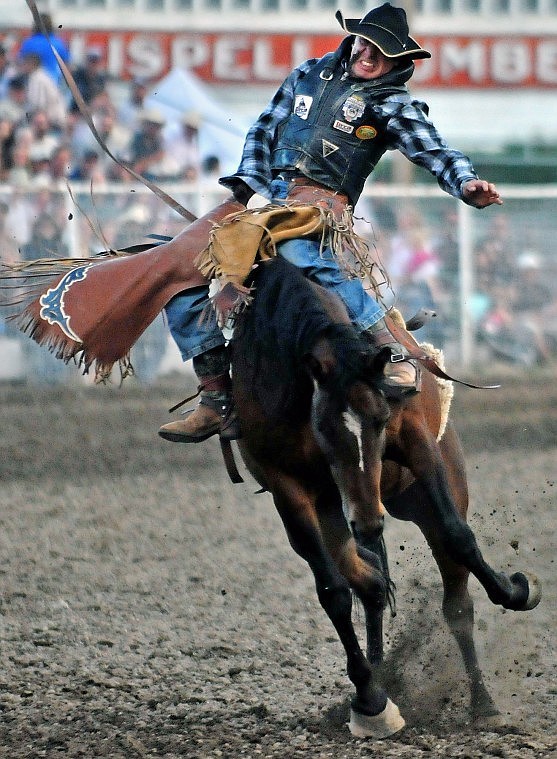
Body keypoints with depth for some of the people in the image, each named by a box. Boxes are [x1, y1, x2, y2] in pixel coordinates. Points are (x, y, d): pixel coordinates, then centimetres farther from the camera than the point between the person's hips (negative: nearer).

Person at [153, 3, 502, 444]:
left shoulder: (392, 104, 5)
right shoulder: (312, 74, 20)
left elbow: (435, 153, -10)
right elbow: (264, 131, 24)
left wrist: (468, 185, -31)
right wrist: (250, 184, 9)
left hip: (321, 200, -6)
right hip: (267, 197, 6)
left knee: (299, 252, -41)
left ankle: (396, 357, -35)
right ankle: (218, 403, -2)